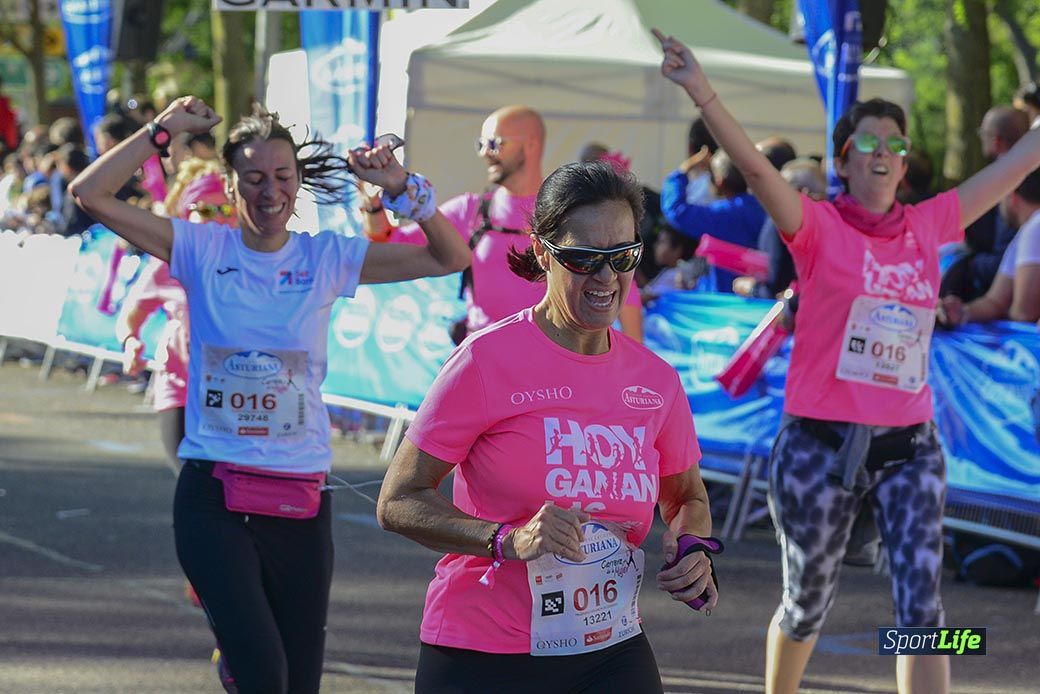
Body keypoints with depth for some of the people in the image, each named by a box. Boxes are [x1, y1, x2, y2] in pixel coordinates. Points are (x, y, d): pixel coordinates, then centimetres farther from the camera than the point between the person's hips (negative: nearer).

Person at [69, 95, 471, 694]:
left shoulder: (327, 258, 4)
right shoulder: (202, 249, 1)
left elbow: (452, 259, 1)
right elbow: (91, 194, -6)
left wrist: (401, 188, -11)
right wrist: (164, 129, -9)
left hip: (300, 497, 2)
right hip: (212, 493, -2)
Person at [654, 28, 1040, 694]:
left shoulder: (927, 226, 7)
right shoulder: (820, 228, -6)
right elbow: (755, 165, -21)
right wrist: (700, 90, -34)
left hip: (911, 446, 3)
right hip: (823, 444, -3)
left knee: (922, 606, -8)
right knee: (806, 603, 13)